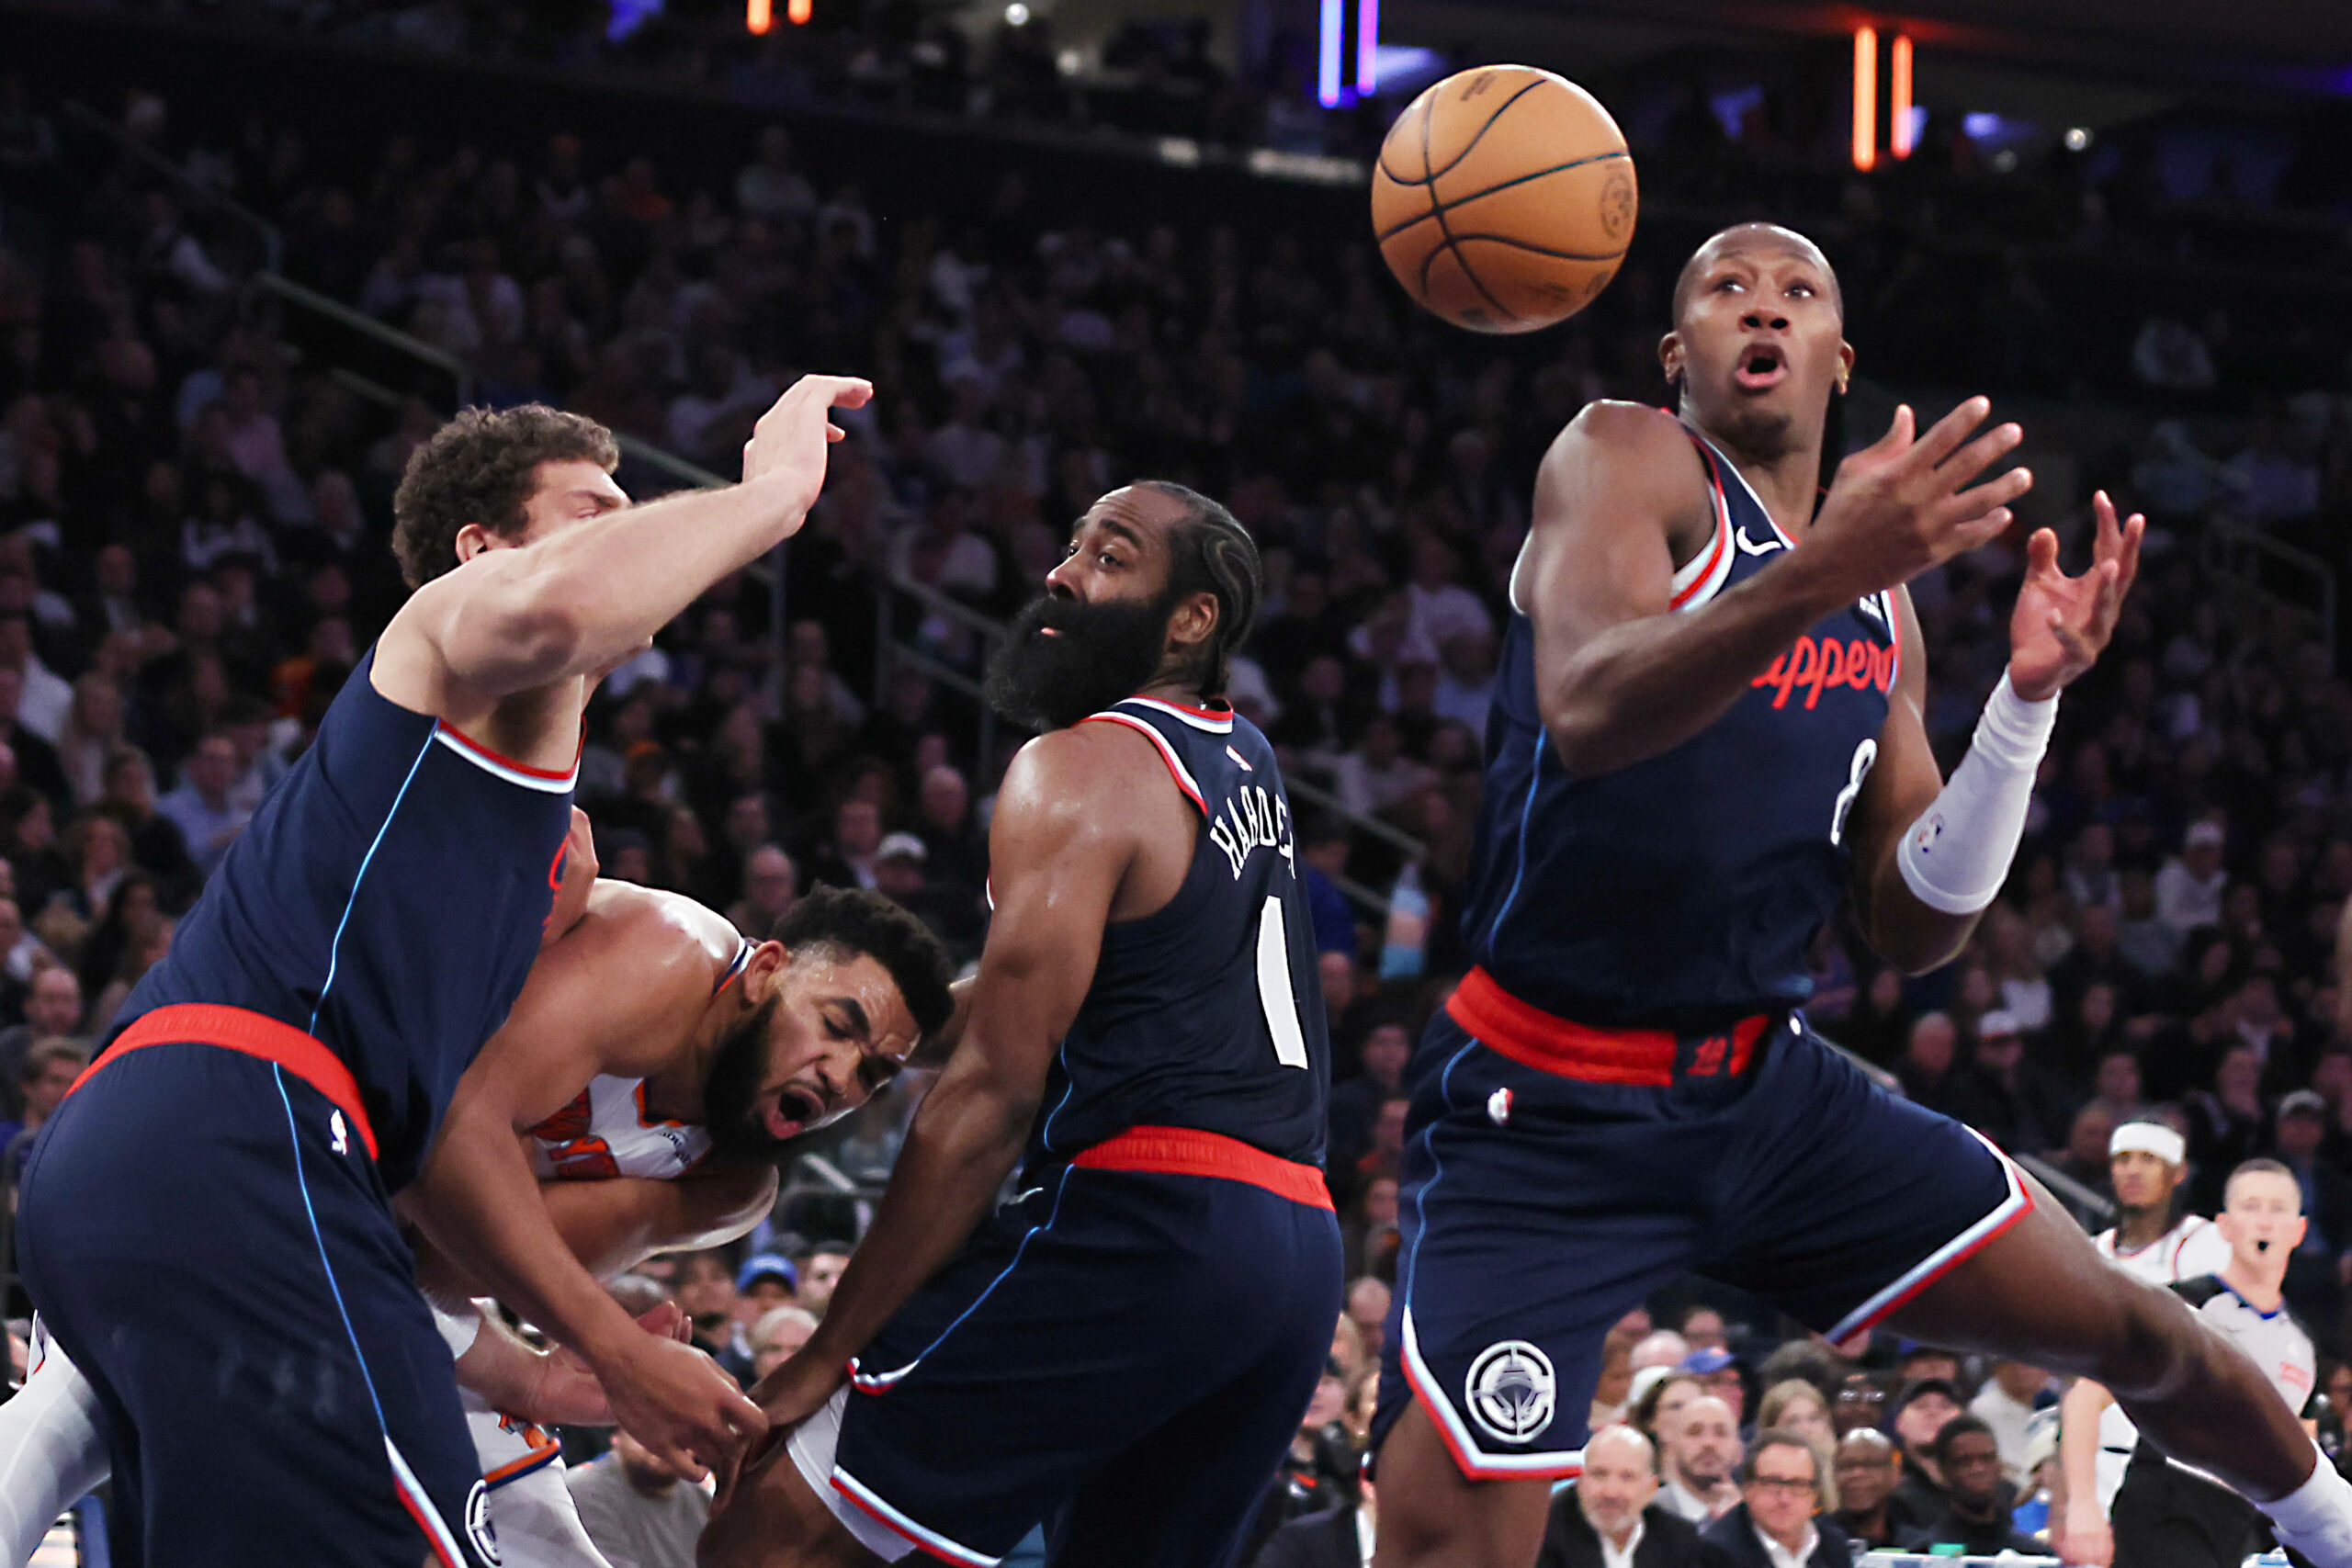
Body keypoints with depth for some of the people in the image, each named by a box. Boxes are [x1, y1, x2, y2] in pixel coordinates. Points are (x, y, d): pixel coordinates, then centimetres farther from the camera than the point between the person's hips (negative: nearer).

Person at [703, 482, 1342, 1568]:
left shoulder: (1079, 771, -4)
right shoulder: (1249, 764, 19)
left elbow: (992, 1093, -11)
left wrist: (824, 1355, -9)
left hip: (1144, 1227, -9)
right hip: (1299, 1251, 9)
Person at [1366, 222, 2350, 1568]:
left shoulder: (1882, 610, 11)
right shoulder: (1625, 458, -9)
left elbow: (1917, 929, 9)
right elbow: (1587, 717, -29)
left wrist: (2029, 700, -4)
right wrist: (1817, 577, -43)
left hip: (1768, 1088, 6)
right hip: (1552, 1112, -6)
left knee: (2130, 1326, 12)